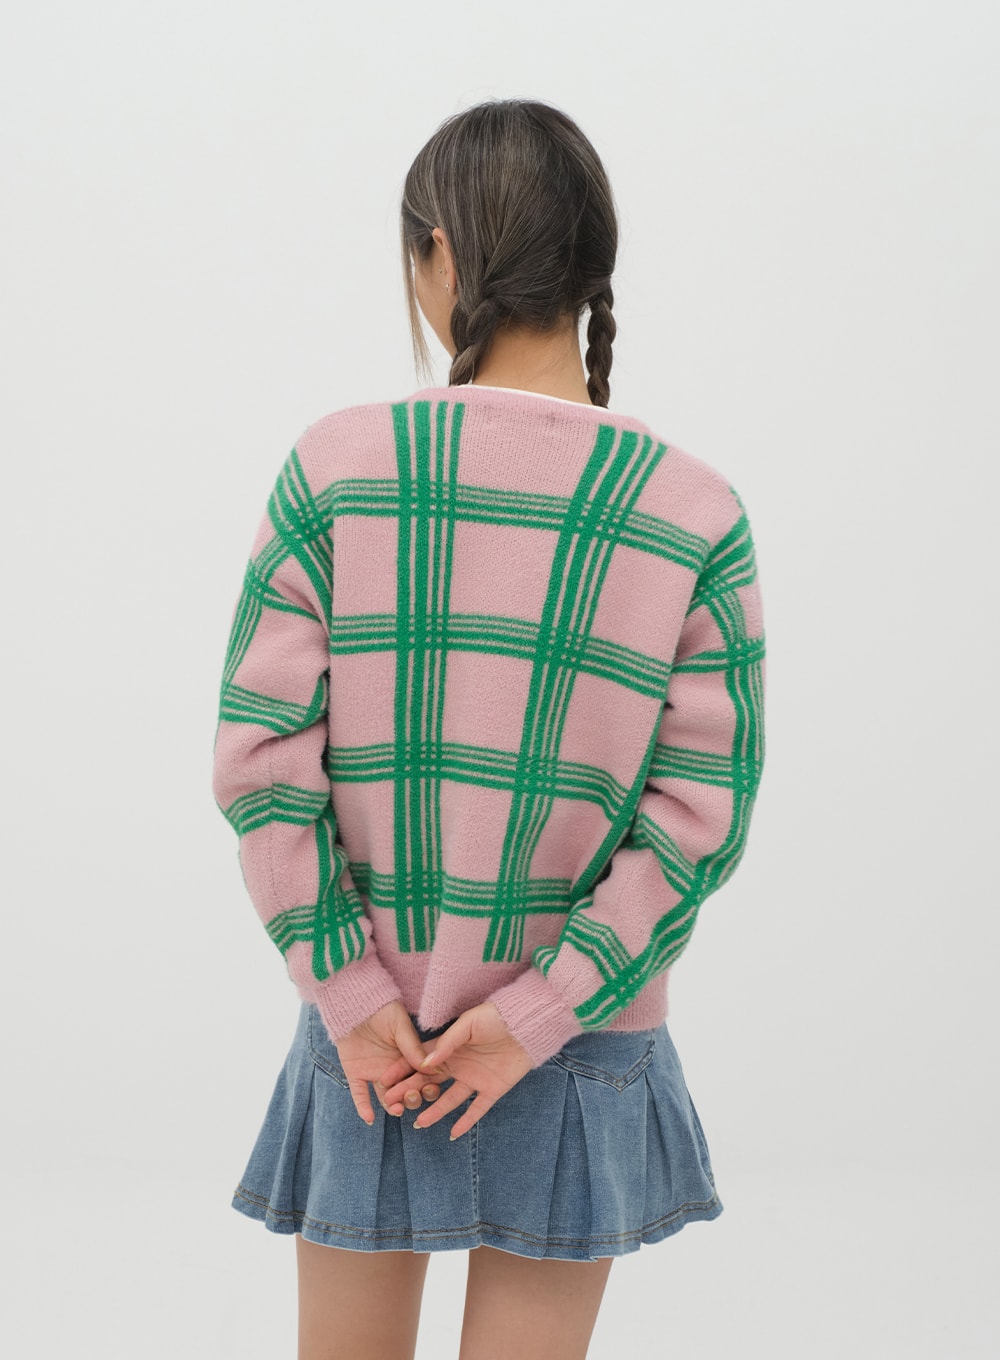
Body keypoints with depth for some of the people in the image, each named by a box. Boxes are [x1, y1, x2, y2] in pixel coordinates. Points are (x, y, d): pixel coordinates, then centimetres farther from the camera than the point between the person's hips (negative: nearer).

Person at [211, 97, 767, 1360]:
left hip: (366, 1021, 0)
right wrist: (536, 1018, -9)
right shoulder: (697, 518, -9)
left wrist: (351, 997, -8)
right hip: (583, 1047, 0)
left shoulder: (336, 469, -10)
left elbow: (260, 755, -12)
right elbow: (701, 814, -12)